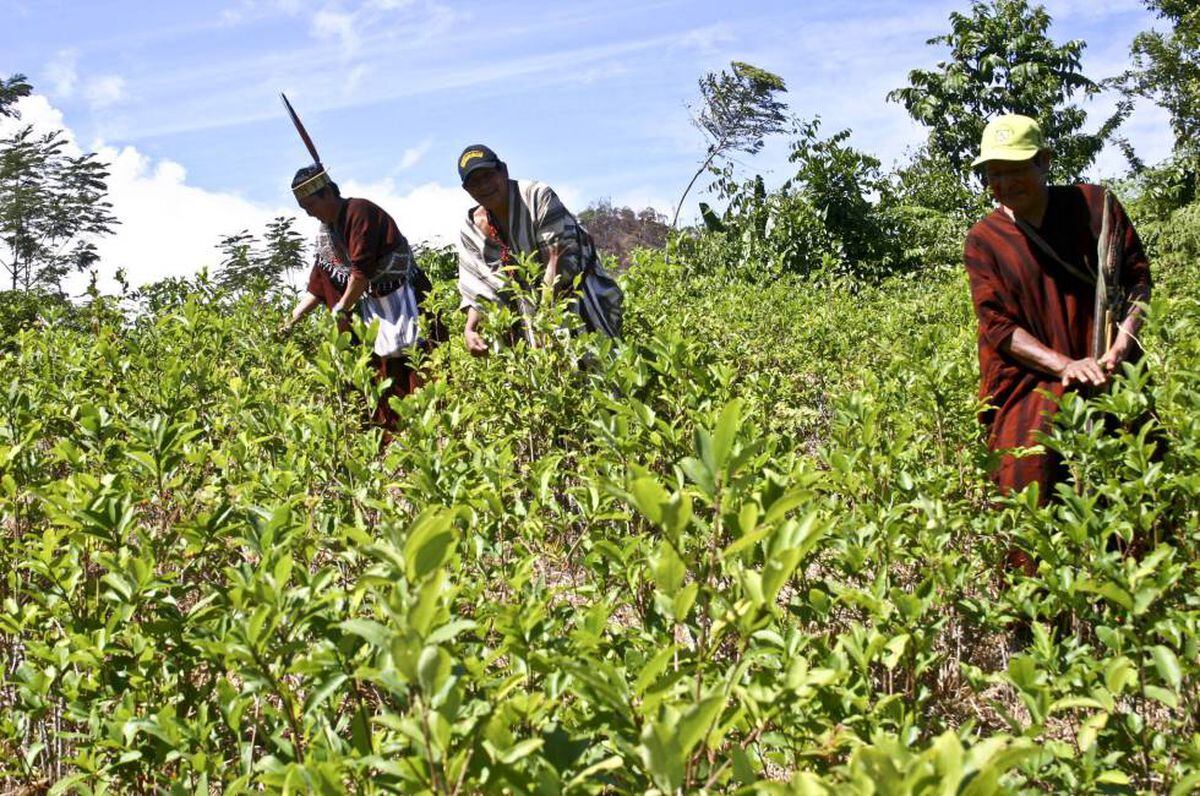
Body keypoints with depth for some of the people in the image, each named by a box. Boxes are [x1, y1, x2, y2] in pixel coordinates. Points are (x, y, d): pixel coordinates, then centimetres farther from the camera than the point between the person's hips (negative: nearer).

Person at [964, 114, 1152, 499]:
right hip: (1031, 386, -1)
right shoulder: (983, 240, -1)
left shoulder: (1095, 204, 2)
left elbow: (1138, 277, 6)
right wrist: (1065, 365, -19)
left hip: (1111, 375, 1)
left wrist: (1122, 342, -12)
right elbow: (997, 326, -6)